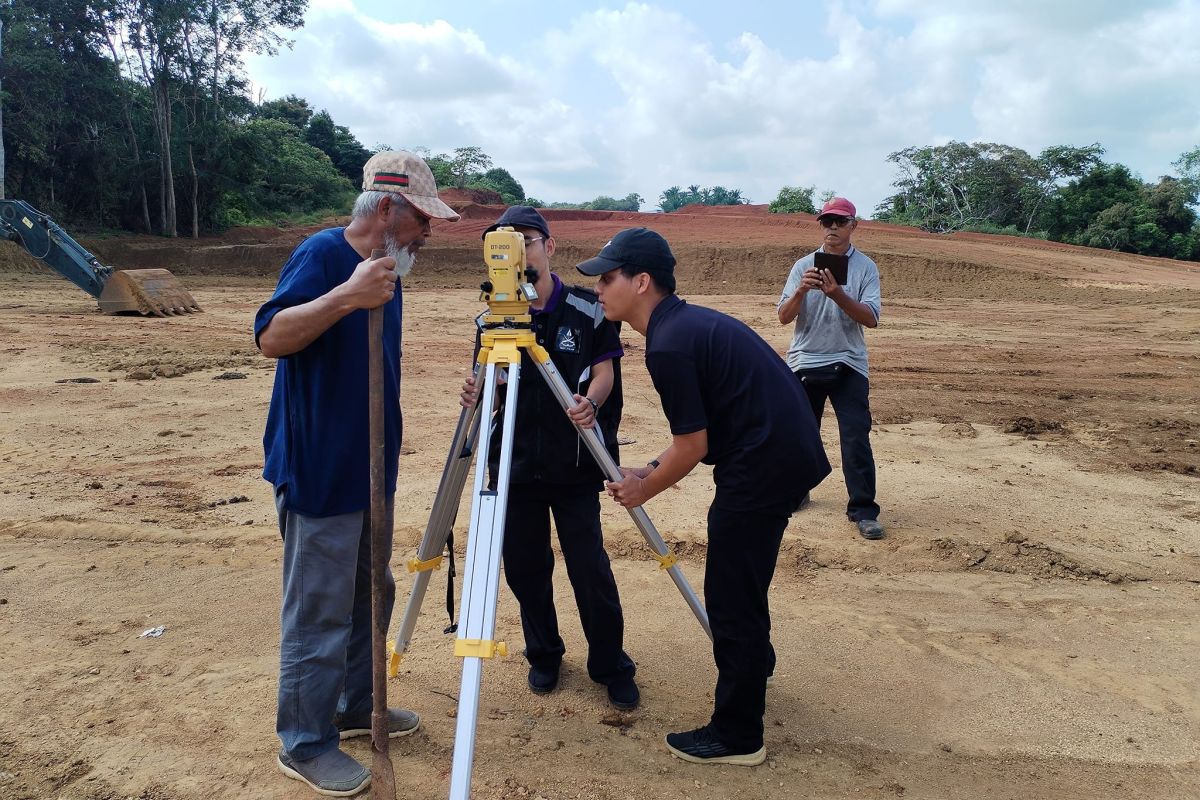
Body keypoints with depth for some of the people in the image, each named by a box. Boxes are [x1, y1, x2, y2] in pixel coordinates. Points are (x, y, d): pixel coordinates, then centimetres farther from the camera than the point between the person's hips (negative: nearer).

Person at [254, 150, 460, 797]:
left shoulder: (388, 268, 11)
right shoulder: (322, 254, -15)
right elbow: (270, 337, -26)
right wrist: (345, 297, -38)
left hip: (370, 471, 9)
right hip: (319, 476, -9)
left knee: (369, 598, 19)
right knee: (319, 617, 1)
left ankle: (357, 706, 36)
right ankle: (304, 745, 17)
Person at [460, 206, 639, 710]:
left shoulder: (587, 309, -3)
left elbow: (604, 371, -3)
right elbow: (491, 389, 3)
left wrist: (590, 402, -25)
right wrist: (477, 396, -20)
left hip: (574, 464, -2)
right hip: (515, 463, 3)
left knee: (590, 568, -2)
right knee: (523, 567, 8)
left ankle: (611, 668, 17)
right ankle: (543, 657, 30)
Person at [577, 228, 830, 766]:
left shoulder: (667, 345, -18)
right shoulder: (687, 321, 12)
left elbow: (693, 447, -14)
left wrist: (644, 490, 1)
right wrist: (649, 470, 13)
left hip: (763, 465, -10)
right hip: (788, 454, 10)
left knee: (730, 594, 0)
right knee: (741, 579, 27)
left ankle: (738, 735, 13)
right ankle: (753, 666, 49)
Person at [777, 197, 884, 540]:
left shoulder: (866, 267, 0)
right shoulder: (803, 266, 3)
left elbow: (870, 318, -11)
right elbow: (784, 317, -4)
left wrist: (837, 295, -25)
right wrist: (801, 291, -22)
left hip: (848, 366, -2)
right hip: (804, 363, 2)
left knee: (856, 438, -6)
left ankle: (863, 511, 0)